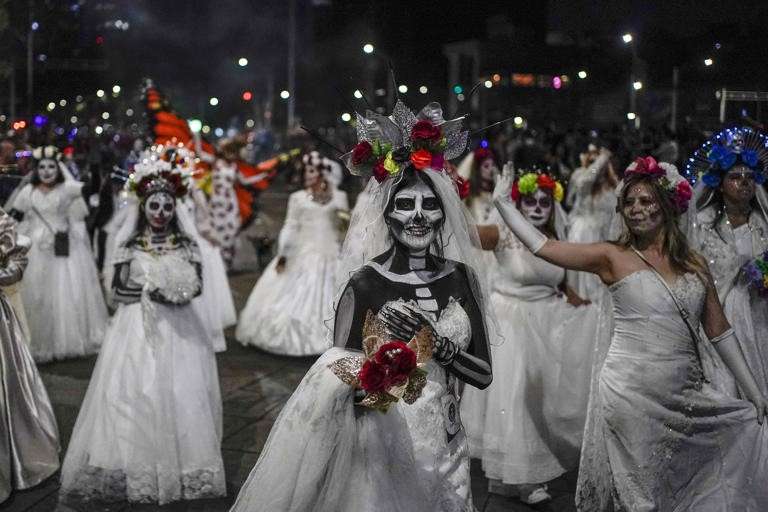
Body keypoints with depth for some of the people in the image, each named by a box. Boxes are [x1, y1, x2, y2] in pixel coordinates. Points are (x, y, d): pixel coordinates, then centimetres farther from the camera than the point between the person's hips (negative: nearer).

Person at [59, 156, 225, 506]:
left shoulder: (186, 246, 4)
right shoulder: (131, 247, 2)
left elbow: (198, 284, 1)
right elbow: (119, 289, -2)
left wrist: (179, 291, -18)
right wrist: (150, 292, -15)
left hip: (178, 327, 1)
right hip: (138, 327, 0)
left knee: (181, 392, -2)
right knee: (135, 392, -4)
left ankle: (182, 464, 8)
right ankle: (137, 469, 4)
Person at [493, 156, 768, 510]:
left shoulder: (695, 264, 9)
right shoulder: (612, 256, -1)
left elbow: (719, 331, 12)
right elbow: (541, 246, -5)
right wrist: (503, 203, -5)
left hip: (686, 397, 4)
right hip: (631, 393, -4)